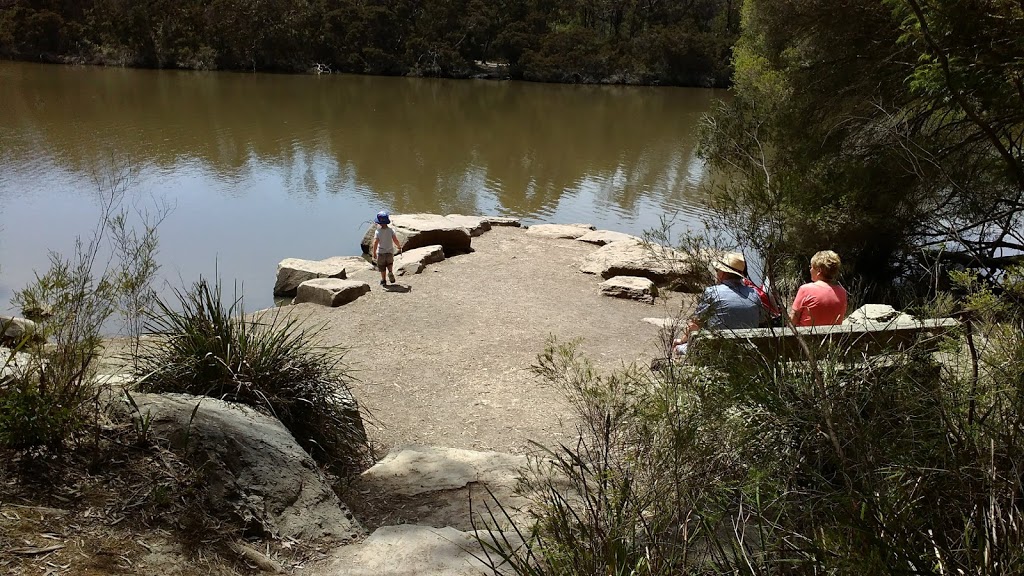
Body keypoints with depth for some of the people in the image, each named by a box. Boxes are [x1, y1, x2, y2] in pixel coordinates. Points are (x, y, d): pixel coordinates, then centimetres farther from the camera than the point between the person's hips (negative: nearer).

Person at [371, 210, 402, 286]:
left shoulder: (377, 231, -15)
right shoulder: (391, 230, -11)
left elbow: (375, 242, -18)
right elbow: (395, 240, -11)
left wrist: (374, 252, -8)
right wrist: (399, 247, 9)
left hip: (381, 252, -1)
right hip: (390, 251, 1)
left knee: (382, 267, 13)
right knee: (390, 264, 23)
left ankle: (383, 280, 19)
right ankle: (390, 272, -6)